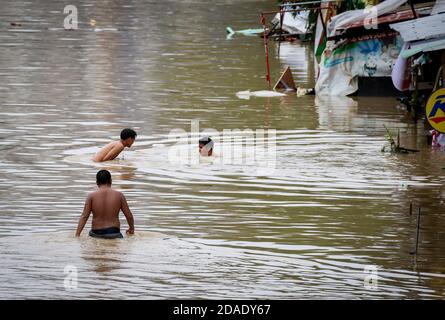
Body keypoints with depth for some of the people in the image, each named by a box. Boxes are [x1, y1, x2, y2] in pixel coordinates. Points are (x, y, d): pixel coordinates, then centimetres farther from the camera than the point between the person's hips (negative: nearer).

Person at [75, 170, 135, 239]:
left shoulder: (92, 196, 0)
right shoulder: (119, 195, 2)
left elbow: (84, 217, -5)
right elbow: (129, 216, 8)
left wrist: (77, 235, -3)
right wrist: (131, 229, 26)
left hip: (96, 233, 1)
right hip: (113, 234, -1)